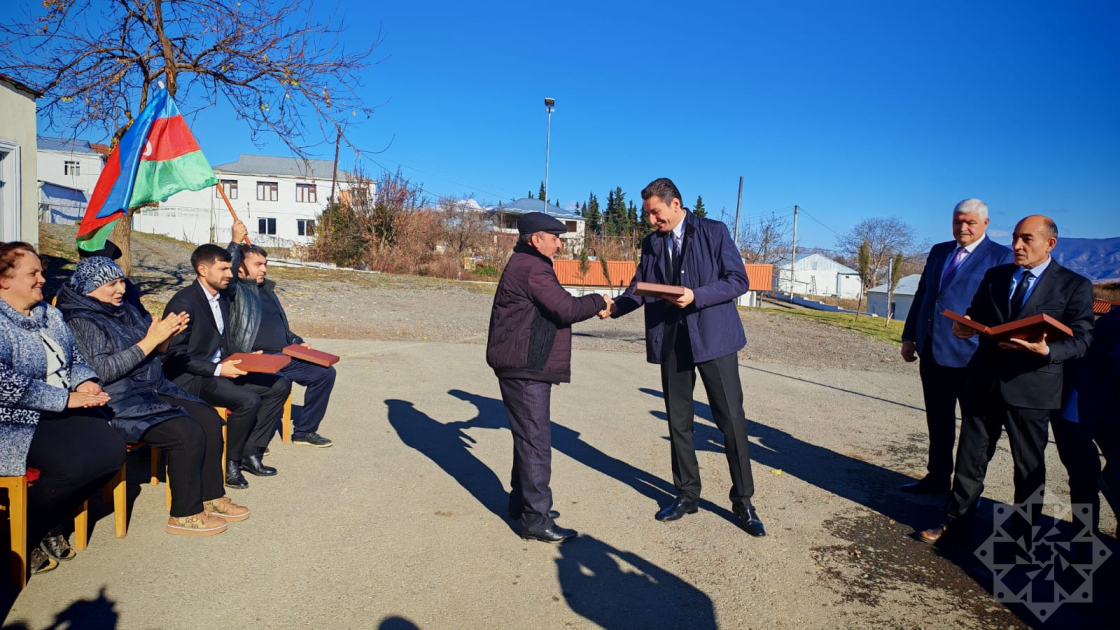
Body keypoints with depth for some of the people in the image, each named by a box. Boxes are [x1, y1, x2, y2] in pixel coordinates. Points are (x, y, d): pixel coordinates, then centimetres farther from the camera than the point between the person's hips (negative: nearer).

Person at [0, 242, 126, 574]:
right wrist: (66, 398, -23)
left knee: (113, 450, -15)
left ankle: (49, 522, 8)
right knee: (74, 462, -28)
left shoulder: (50, 314, 15)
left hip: (67, 411, 8)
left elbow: (76, 359, 20)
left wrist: (85, 382, -3)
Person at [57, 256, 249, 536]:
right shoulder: (81, 321, -10)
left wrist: (165, 338, -5)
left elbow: (152, 357, 17)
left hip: (153, 390, 8)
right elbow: (103, 371, -21)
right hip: (119, 403, -8)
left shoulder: (126, 310, 13)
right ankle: (184, 515, -10)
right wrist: (149, 340, -23)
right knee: (188, 433, -23)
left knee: (209, 418, -8)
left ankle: (211, 497, 2)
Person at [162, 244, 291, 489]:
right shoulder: (184, 302, -14)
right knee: (249, 401, -30)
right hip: (190, 378, -9)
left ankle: (250, 452, 0)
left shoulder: (223, 299, 14)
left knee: (280, 385, -3)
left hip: (220, 370, 9)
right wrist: (217, 369, -23)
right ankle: (231, 463, -8)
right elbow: (176, 355, -17)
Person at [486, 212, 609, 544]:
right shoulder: (532, 268, -16)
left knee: (528, 436, 19)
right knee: (535, 440, -7)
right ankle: (536, 520, -1)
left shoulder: (524, 264, 19)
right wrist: (598, 301, -7)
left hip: (522, 367, 11)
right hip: (525, 368, -11)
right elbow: (566, 308, -21)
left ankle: (522, 502, 32)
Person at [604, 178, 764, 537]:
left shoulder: (714, 232, -5)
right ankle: (687, 494, 26)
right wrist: (614, 307, -9)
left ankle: (743, 500, 15)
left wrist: (695, 296, -22)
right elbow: (640, 288, 10)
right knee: (678, 421, 11)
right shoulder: (652, 243, 8)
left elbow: (738, 281, -9)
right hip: (672, 341, 4)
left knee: (731, 419, 0)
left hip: (713, 337, -4)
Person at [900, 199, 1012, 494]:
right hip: (931, 351, 6)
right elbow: (921, 295, 15)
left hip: (970, 355, -6)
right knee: (938, 422, 16)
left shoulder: (1001, 257, -6)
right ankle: (938, 478, 29)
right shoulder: (938, 251, 13)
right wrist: (909, 337, 11)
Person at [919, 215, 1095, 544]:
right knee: (970, 456, 11)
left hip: (1031, 387, -3)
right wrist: (965, 327, -8)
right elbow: (976, 316, 16)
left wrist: (1046, 351, -28)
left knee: (1029, 465, 9)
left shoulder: (1075, 286, -3)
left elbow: (1081, 338, -8)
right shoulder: (995, 276, 10)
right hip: (985, 381, 4)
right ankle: (956, 521, 23)